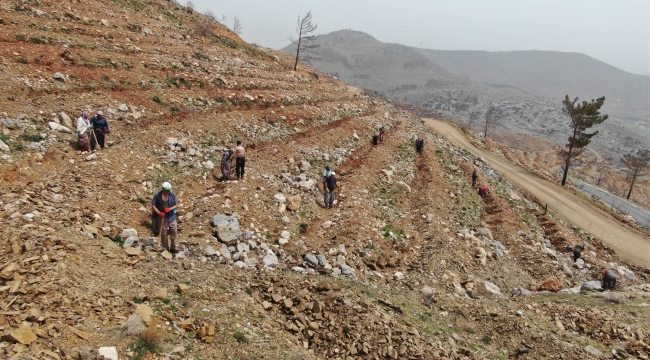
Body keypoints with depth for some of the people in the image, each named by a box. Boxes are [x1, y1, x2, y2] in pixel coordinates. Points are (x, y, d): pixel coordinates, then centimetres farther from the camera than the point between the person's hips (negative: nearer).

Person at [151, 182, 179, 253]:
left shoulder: (172, 195, -5)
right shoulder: (157, 195, -8)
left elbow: (176, 205, -3)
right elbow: (153, 205, -6)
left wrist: (170, 209, -21)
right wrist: (159, 213, -19)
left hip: (171, 217, 2)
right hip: (161, 217, -1)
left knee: (174, 232, 1)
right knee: (163, 233, 5)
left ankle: (173, 247, 16)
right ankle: (165, 248, 19)